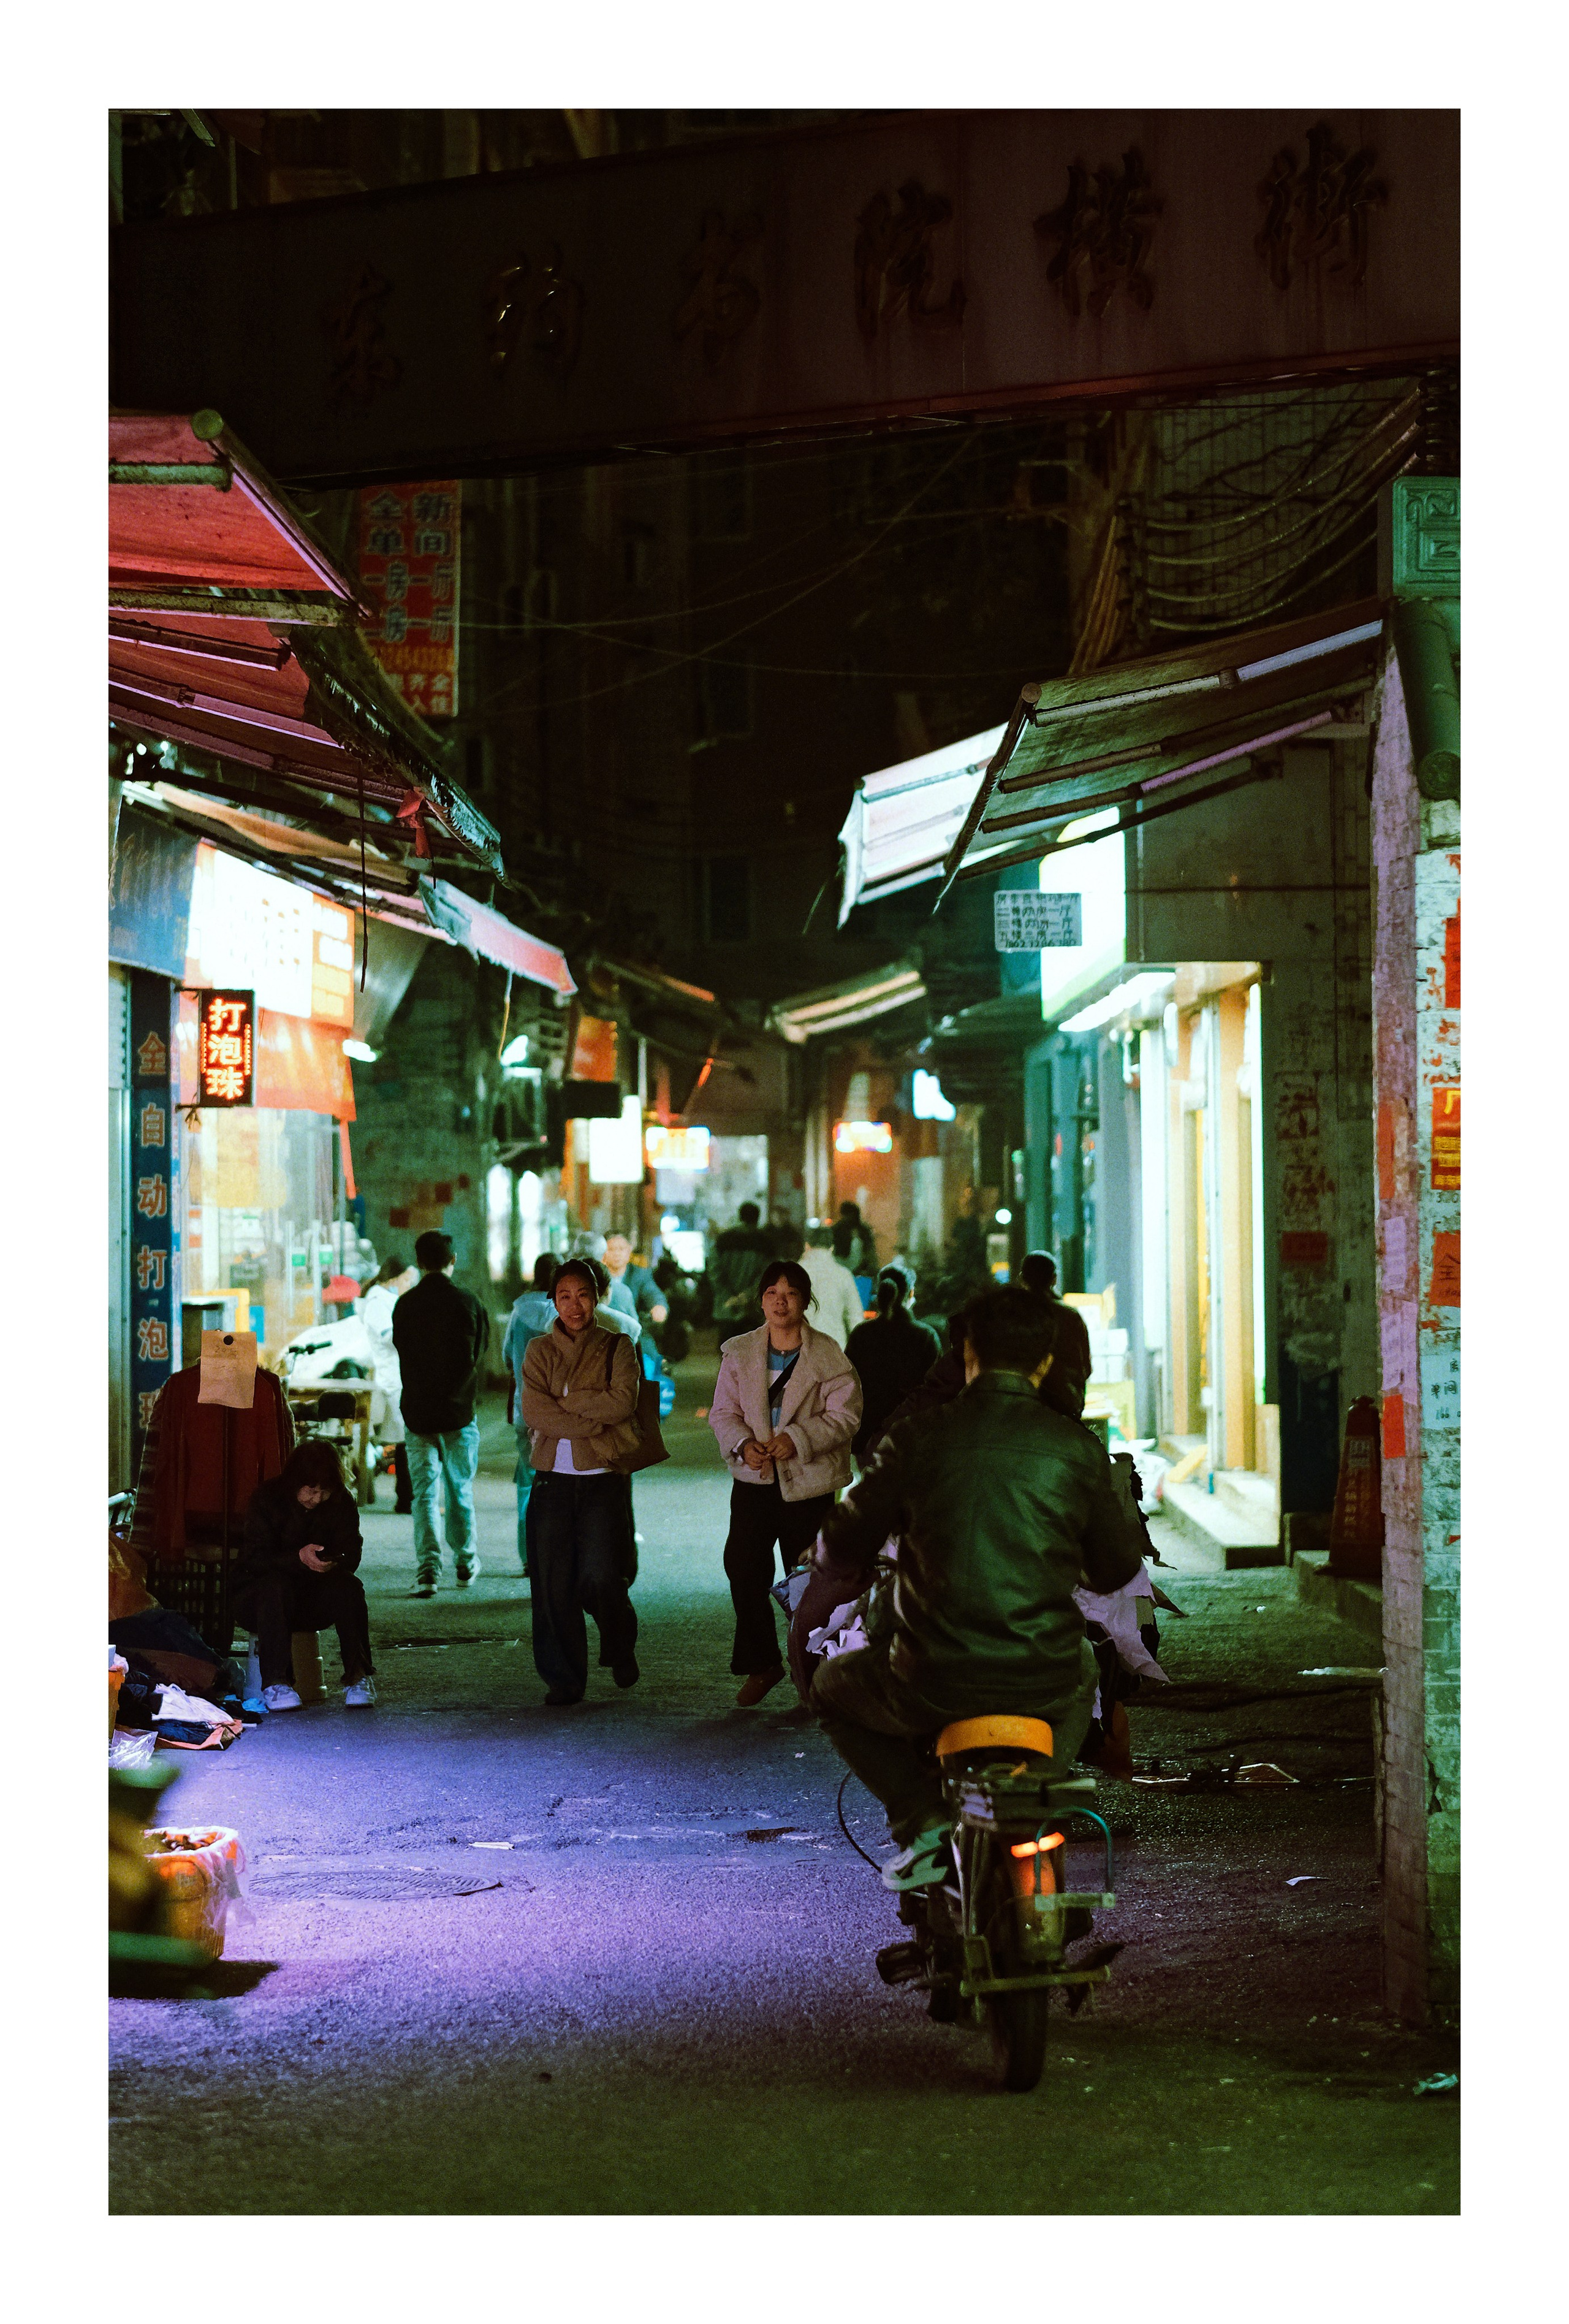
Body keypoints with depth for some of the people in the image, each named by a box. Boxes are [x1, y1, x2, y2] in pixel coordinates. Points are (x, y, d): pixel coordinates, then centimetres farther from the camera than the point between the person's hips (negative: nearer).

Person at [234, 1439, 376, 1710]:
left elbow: (351, 1557, -6)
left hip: (314, 1601, 3)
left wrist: (334, 1563, -31)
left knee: (348, 1586, -28)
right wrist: (299, 1558, -37)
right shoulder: (266, 1499, -13)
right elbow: (256, 1559, -19)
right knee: (275, 1585, -37)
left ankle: (359, 1676, -21)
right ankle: (275, 1682, -35)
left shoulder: (341, 1502, -3)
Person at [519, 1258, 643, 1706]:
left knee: (600, 1578, -8)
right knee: (553, 1583, -1)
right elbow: (533, 1411, -5)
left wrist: (562, 1402, -9)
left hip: (603, 1479, -2)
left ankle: (621, 1650, 22)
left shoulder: (618, 1347, 6)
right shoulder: (540, 1350, 9)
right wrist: (594, 1421, -12)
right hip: (553, 1479, 2)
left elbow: (621, 1402, -10)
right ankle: (563, 1679, 9)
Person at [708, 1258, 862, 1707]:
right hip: (754, 1481, 3)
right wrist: (743, 1444, -15)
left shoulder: (828, 1355, -4)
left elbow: (844, 1415, -9)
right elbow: (723, 1412, 6)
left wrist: (797, 1440, -22)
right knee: (744, 1570, -4)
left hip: (809, 1484, -3)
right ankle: (761, 1665, 11)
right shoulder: (739, 1353, 6)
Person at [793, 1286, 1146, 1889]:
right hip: (1044, 1682, 3)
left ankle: (922, 1820, 8)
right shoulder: (1078, 1448, -1)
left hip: (933, 1682, -2)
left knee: (831, 1688, 28)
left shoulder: (918, 1438, -4)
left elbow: (842, 1546, 5)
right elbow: (1118, 1568, 10)